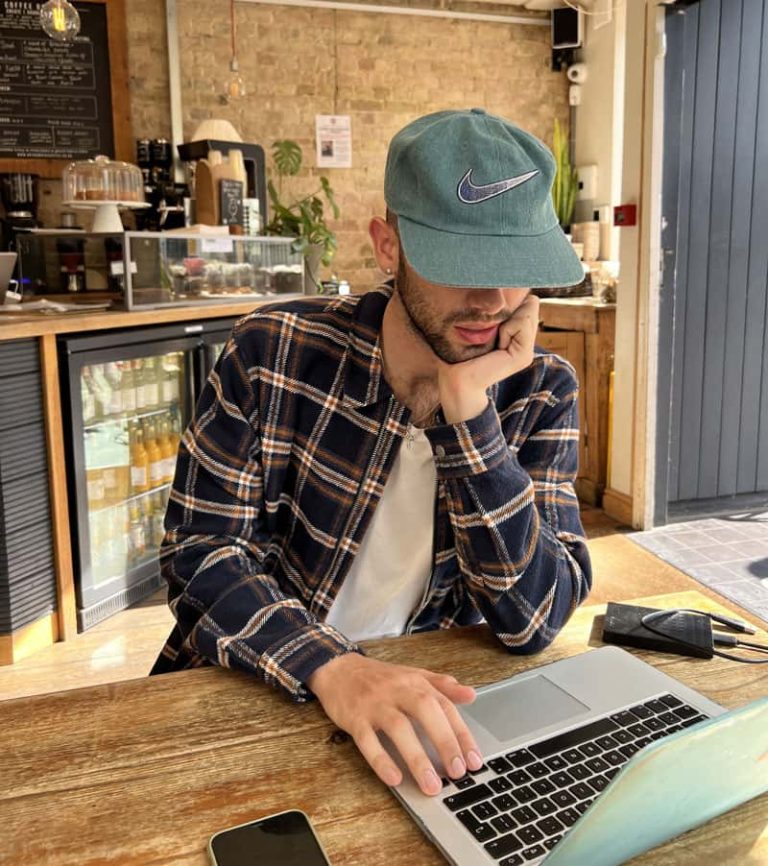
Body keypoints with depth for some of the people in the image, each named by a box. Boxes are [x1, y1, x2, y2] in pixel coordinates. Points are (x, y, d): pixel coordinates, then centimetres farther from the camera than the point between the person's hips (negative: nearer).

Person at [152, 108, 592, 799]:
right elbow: (199, 550, -12)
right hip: (243, 691, -1)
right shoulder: (273, 351, -11)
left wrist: (468, 412, -23)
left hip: (424, 707, 2)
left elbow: (534, 620, -13)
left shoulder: (541, 392, -7)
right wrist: (329, 666, -29)